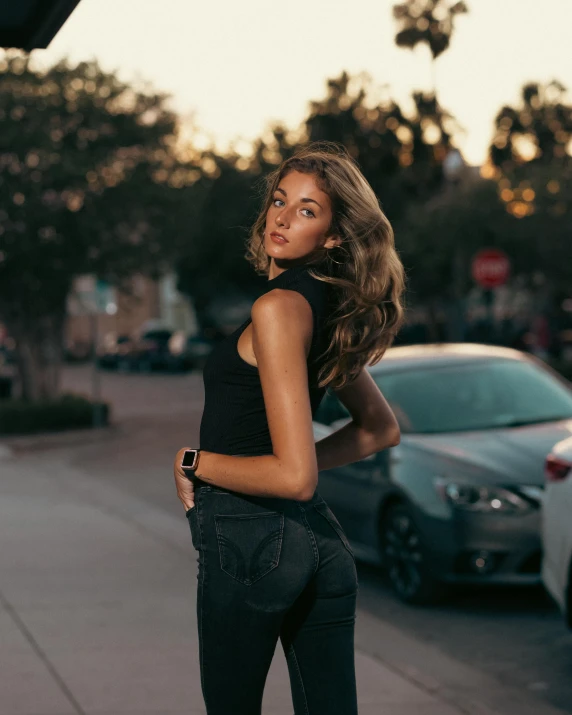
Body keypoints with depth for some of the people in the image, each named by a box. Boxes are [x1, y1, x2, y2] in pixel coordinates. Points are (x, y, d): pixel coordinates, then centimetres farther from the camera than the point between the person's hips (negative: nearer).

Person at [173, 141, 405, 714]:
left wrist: (194, 462, -9)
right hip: (321, 541, 8)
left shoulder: (280, 307, -17)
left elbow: (293, 477, -22)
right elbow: (380, 429, 23)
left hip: (249, 540, -8)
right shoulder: (330, 311, 10)